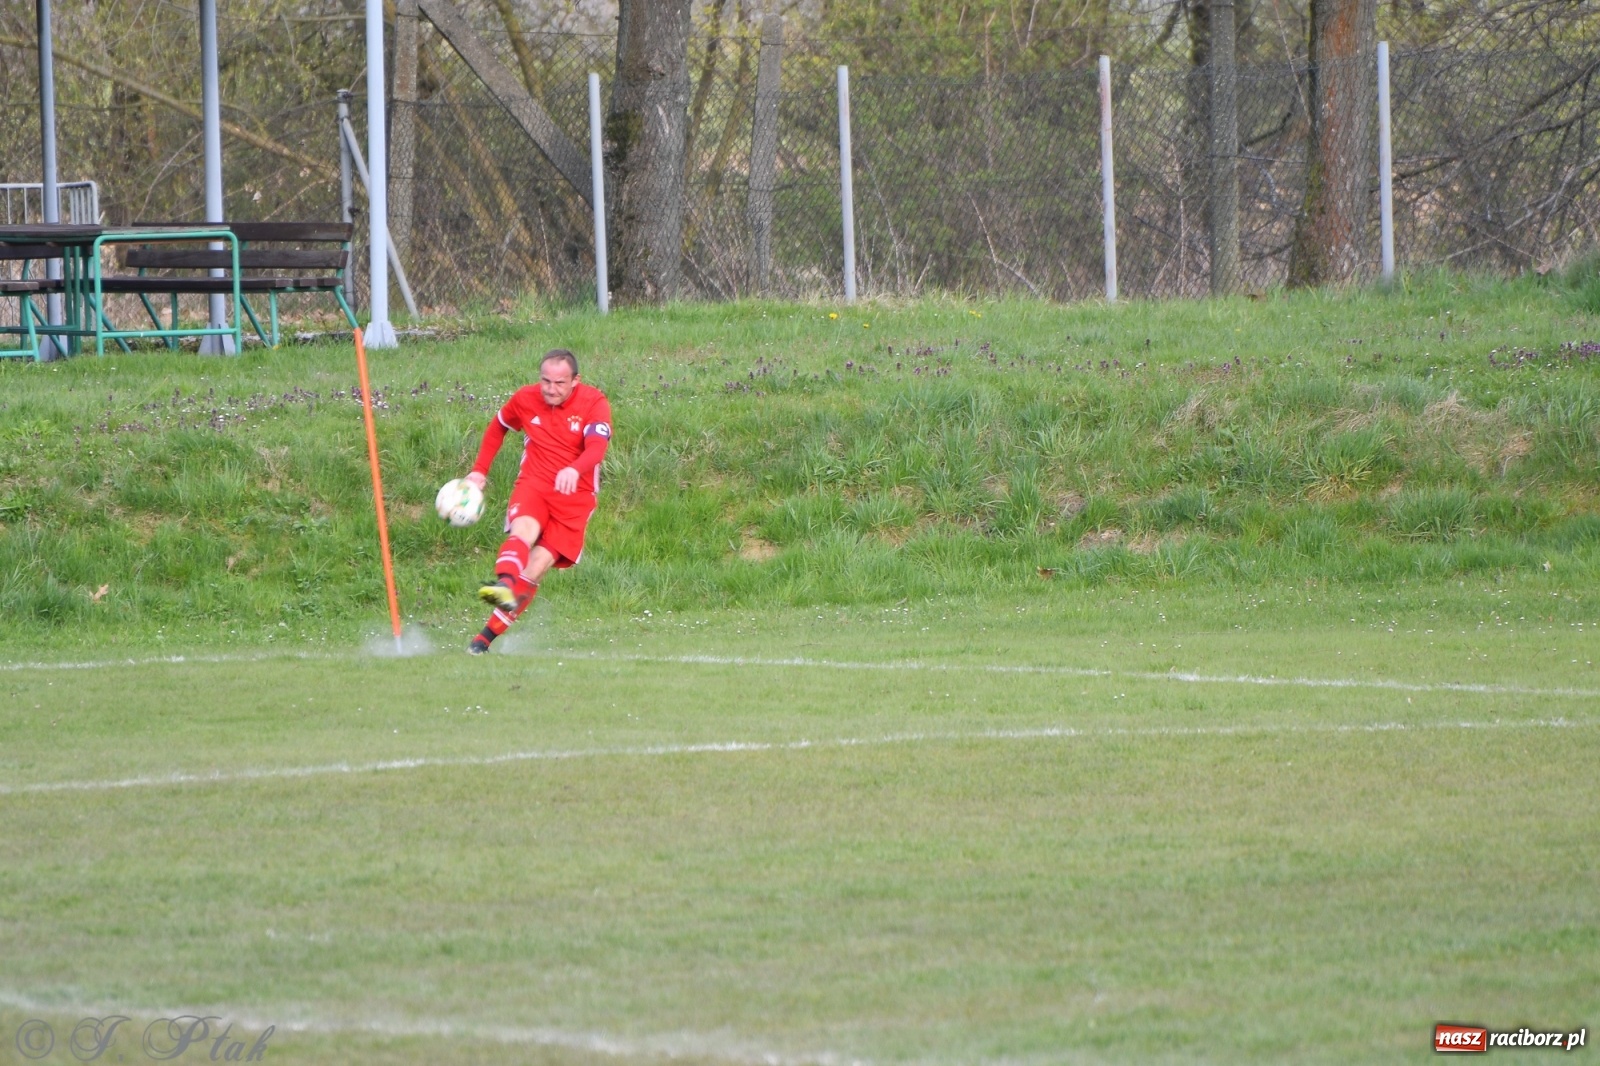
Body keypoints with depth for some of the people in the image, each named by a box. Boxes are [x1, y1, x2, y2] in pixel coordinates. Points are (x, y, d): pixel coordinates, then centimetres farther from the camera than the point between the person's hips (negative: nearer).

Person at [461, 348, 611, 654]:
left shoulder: (594, 403, -9)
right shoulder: (524, 399, 2)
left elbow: (597, 448, -25)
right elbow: (497, 428, 22)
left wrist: (574, 470, -45)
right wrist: (480, 470, 15)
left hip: (575, 496, -1)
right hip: (533, 485, 1)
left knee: (536, 569, -14)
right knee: (524, 531, -33)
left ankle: (487, 637, -13)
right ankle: (503, 585, -61)